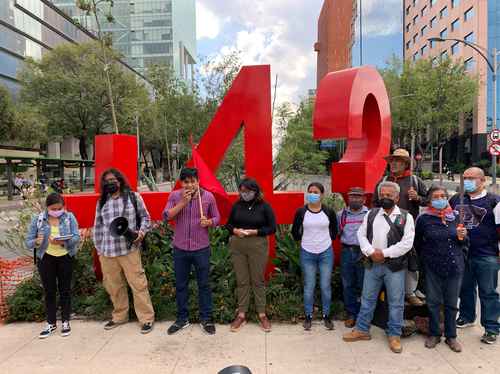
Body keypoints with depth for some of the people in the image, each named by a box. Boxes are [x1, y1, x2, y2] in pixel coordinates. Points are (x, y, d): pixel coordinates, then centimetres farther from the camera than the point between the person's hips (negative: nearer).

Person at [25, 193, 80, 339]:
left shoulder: (70, 217, -7)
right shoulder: (37, 219, -5)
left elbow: (76, 237, -15)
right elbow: (28, 242, -5)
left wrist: (63, 242, -33)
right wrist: (36, 242, -27)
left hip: (65, 258, -1)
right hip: (46, 259, 1)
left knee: (65, 290, 9)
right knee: (49, 291, 9)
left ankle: (65, 321, 23)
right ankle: (51, 323, 23)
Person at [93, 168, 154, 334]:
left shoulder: (133, 197, 2)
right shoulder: (101, 202, 13)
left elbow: (145, 217, 7)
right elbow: (98, 227, 17)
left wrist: (142, 231, -12)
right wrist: (99, 249, 14)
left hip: (129, 250, -4)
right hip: (107, 252, 4)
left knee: (138, 284, -3)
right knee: (113, 286, 12)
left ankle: (147, 318, 7)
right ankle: (119, 316, 29)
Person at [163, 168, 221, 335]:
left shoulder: (208, 196, -4)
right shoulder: (174, 196, -2)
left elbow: (217, 217, 3)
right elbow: (166, 216, -12)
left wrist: (209, 222, -19)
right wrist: (183, 202, -20)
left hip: (201, 248, -1)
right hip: (180, 249, 2)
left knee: (204, 284, 8)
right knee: (180, 285, 13)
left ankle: (206, 319, 23)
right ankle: (182, 318, 29)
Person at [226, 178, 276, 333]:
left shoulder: (264, 206, -4)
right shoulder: (237, 205, 5)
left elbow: (272, 228, -4)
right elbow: (228, 224, 13)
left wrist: (255, 231, -15)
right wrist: (235, 230, -9)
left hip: (258, 246, -2)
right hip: (237, 246, 3)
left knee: (258, 280, 6)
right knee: (241, 280, 9)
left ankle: (262, 314, 20)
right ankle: (241, 314, 20)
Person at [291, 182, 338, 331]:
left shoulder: (329, 212, -4)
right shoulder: (301, 211, -5)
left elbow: (334, 230, 13)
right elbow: (295, 231, 8)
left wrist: (327, 240, 8)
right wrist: (304, 240, 8)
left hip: (326, 253, 0)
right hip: (307, 254, 0)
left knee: (326, 286, 6)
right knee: (309, 287, 7)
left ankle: (326, 315, 24)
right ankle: (308, 316, 21)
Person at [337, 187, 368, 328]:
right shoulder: (342, 214, 9)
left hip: (363, 253, -3)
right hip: (347, 252, 3)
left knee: (363, 285, 4)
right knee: (348, 285, 9)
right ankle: (351, 314, 21)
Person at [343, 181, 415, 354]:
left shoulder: (406, 217, -4)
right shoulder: (371, 214, 7)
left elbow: (407, 243, -12)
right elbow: (362, 235, 3)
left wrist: (384, 253, -15)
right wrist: (371, 252, -12)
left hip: (395, 266, -3)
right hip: (372, 264, 3)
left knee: (396, 302, 7)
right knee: (367, 299, 13)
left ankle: (394, 335, 23)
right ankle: (362, 330, 27)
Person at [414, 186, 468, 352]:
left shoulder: (455, 216, 3)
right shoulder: (424, 218, -5)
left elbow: (465, 243, 13)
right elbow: (418, 243, 5)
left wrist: (462, 237, -8)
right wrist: (426, 258, 4)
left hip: (454, 267, 2)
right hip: (432, 268, -2)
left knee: (451, 303, 11)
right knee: (433, 302, 9)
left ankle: (451, 336, 27)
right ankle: (434, 334, 26)